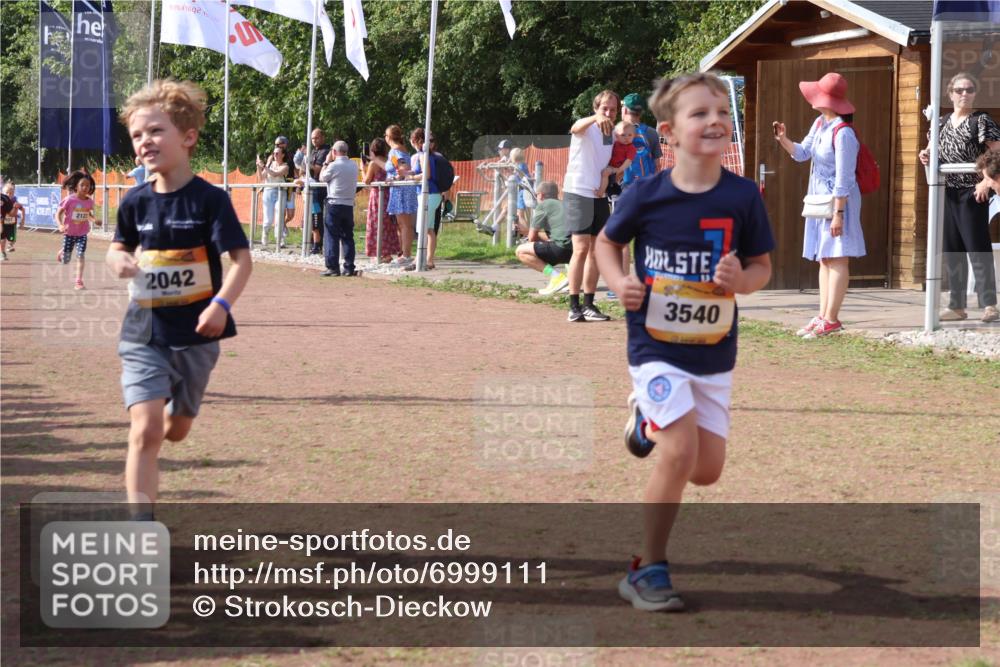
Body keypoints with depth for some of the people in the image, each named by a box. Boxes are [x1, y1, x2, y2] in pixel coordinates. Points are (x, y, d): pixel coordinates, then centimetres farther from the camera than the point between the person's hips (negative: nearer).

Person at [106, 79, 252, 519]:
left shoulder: (209, 199, -12)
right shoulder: (136, 201, -1)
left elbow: (241, 259, -16)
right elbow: (119, 248, 16)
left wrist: (222, 304, -33)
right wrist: (117, 261, -9)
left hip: (195, 334, -1)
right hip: (144, 333, 1)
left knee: (176, 429, 18)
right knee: (146, 430, -14)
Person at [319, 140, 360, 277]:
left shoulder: (333, 165, -11)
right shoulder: (354, 165, 5)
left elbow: (322, 178, 3)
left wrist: (327, 162, 11)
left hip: (334, 204, -5)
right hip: (349, 205, 5)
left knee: (331, 237, -1)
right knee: (348, 237, 8)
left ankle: (333, 267, -5)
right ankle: (349, 267, 6)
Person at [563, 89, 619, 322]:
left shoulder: (612, 134, 13)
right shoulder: (587, 128, -8)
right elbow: (575, 128, -34)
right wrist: (595, 118, -55)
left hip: (599, 196, 7)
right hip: (578, 192, -7)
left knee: (596, 250, 8)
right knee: (581, 249, -12)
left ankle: (588, 305, 15)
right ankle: (574, 307, -10)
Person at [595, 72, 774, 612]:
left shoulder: (742, 196, -8)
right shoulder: (646, 195, -11)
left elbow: (762, 267, 1)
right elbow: (607, 242, 7)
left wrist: (740, 279, -21)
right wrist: (620, 283, -12)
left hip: (714, 352, 3)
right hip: (655, 345, -3)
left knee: (707, 471, 8)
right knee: (681, 451, -18)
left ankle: (650, 416, 40)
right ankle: (648, 571, -3)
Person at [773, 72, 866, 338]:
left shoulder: (843, 134, -19)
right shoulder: (819, 124, 8)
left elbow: (844, 179, -20)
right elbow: (801, 153, 16)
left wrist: (838, 213, -21)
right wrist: (783, 139, -3)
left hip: (839, 200, -10)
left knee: (837, 258, -6)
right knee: (824, 259, 11)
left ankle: (831, 319, -6)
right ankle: (823, 316, 15)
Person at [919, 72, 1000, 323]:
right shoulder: (942, 121, 12)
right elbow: (938, 152, 23)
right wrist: (927, 156, 1)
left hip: (972, 193, -6)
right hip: (948, 193, 6)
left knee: (977, 249, -8)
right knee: (951, 251, 8)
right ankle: (957, 306, 14)